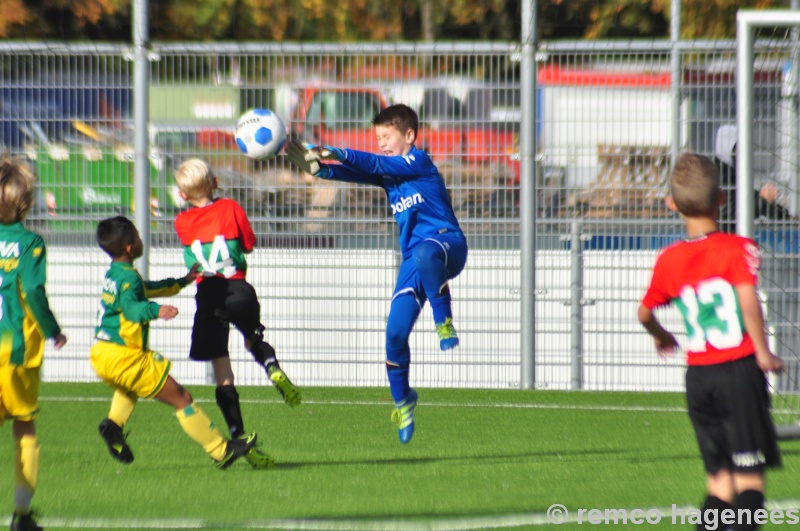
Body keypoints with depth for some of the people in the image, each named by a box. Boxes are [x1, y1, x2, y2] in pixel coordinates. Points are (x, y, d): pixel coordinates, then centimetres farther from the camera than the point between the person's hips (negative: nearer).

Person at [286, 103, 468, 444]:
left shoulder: (419, 162, -4)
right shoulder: (388, 174, 17)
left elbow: (377, 165, -18)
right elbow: (355, 173, 3)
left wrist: (337, 155, -29)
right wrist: (315, 165, -15)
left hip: (447, 244, -7)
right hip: (414, 259, 7)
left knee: (425, 254, -45)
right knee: (395, 332, -4)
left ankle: (444, 321, -30)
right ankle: (401, 400, 16)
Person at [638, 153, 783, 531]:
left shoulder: (669, 259, 6)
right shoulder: (738, 249, -7)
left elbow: (645, 312, 16)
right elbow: (747, 298, -21)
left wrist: (661, 336, 37)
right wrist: (763, 353, -11)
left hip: (698, 374, 4)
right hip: (740, 369, -4)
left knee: (720, 478, 13)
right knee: (750, 474, -2)